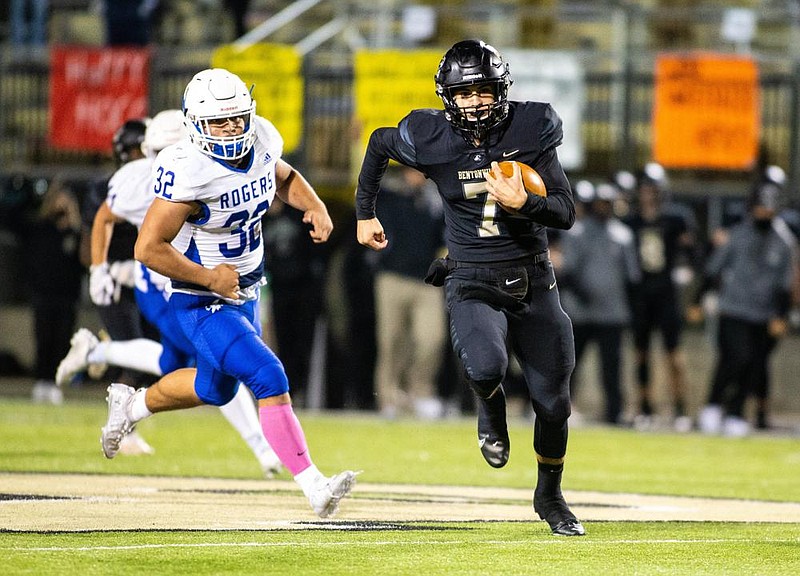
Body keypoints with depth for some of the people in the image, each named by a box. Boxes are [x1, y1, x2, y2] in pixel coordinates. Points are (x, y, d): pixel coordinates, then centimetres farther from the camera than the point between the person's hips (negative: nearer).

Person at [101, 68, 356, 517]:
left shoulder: (262, 140, -8)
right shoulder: (189, 173, -29)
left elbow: (284, 177, 16)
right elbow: (149, 248, -26)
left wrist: (314, 206, -3)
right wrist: (208, 277, -25)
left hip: (244, 293, 8)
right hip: (204, 305, -8)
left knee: (216, 389, 27)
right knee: (272, 382, -19)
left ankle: (133, 405, 51)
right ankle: (316, 488, -19)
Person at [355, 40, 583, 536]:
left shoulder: (531, 130, -10)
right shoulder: (431, 141, -9)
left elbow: (566, 213, -9)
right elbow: (379, 144, 14)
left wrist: (522, 202, -28)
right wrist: (365, 213, 19)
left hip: (532, 283, 1)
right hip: (472, 285, -1)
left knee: (553, 402, 6)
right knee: (486, 367, -31)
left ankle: (550, 495, 35)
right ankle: (492, 410, 9)